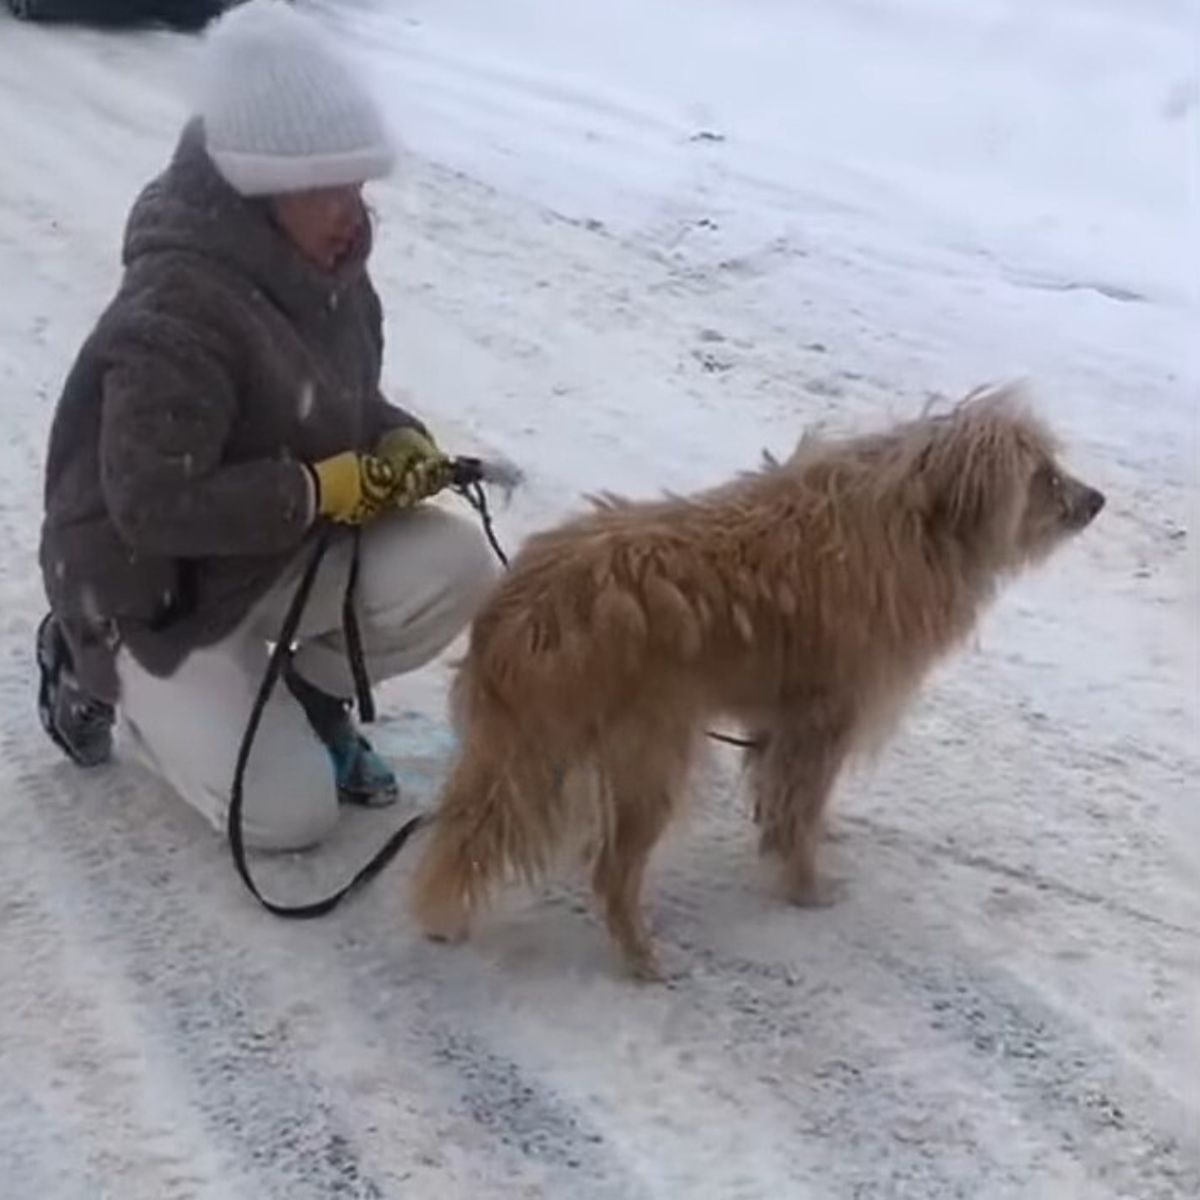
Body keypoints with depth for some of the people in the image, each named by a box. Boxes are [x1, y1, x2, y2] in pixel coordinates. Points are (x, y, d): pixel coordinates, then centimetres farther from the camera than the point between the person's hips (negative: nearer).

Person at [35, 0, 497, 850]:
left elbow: (337, 400, 12)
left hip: (289, 547, 7)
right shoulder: (176, 315, -32)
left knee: (458, 565, -17)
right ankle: (98, 673, 12)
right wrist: (325, 489, -28)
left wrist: (396, 440, -11)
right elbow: (152, 508, -32)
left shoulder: (317, 262, -4)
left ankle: (311, 689, 10)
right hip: (158, 592, -7)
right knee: (293, 814, -10)